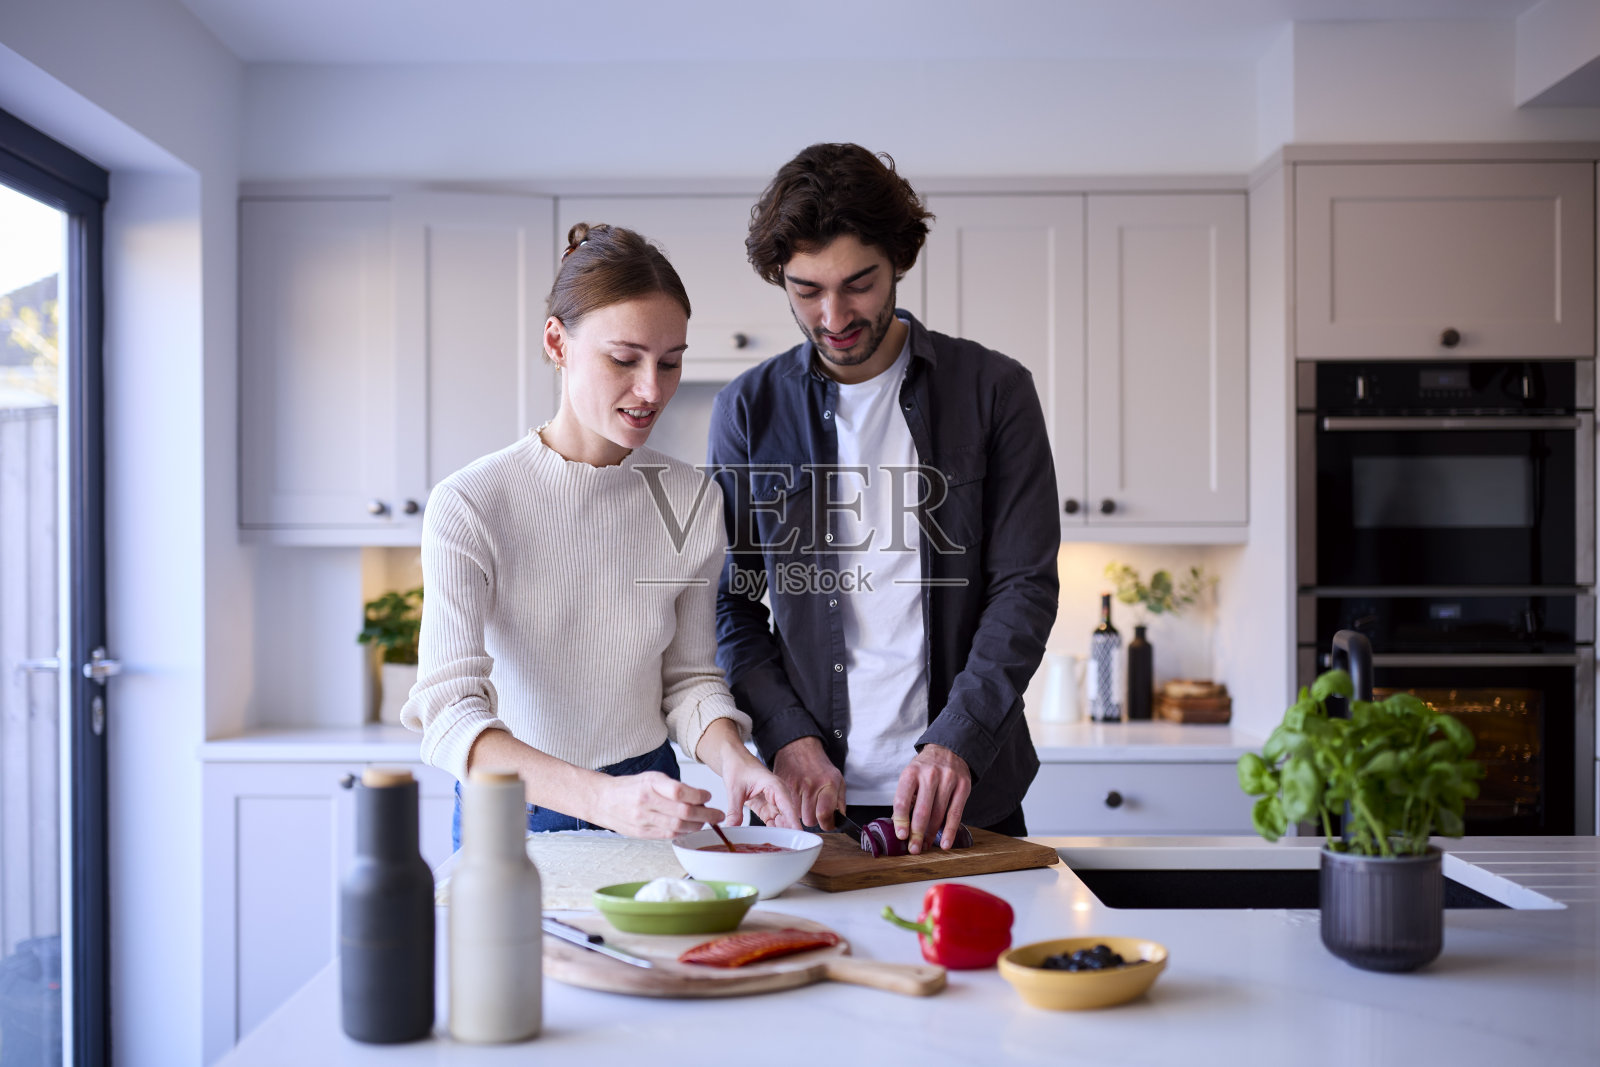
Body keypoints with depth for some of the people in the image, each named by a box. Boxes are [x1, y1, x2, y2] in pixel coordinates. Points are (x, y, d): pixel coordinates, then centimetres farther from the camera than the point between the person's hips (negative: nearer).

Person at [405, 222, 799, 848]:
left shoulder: (692, 499, 1)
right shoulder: (470, 505, -12)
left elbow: (688, 677, 7)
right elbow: (448, 713, -21)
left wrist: (731, 756, -14)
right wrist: (602, 797, -35)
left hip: (651, 812, 1)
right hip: (513, 816, -1)